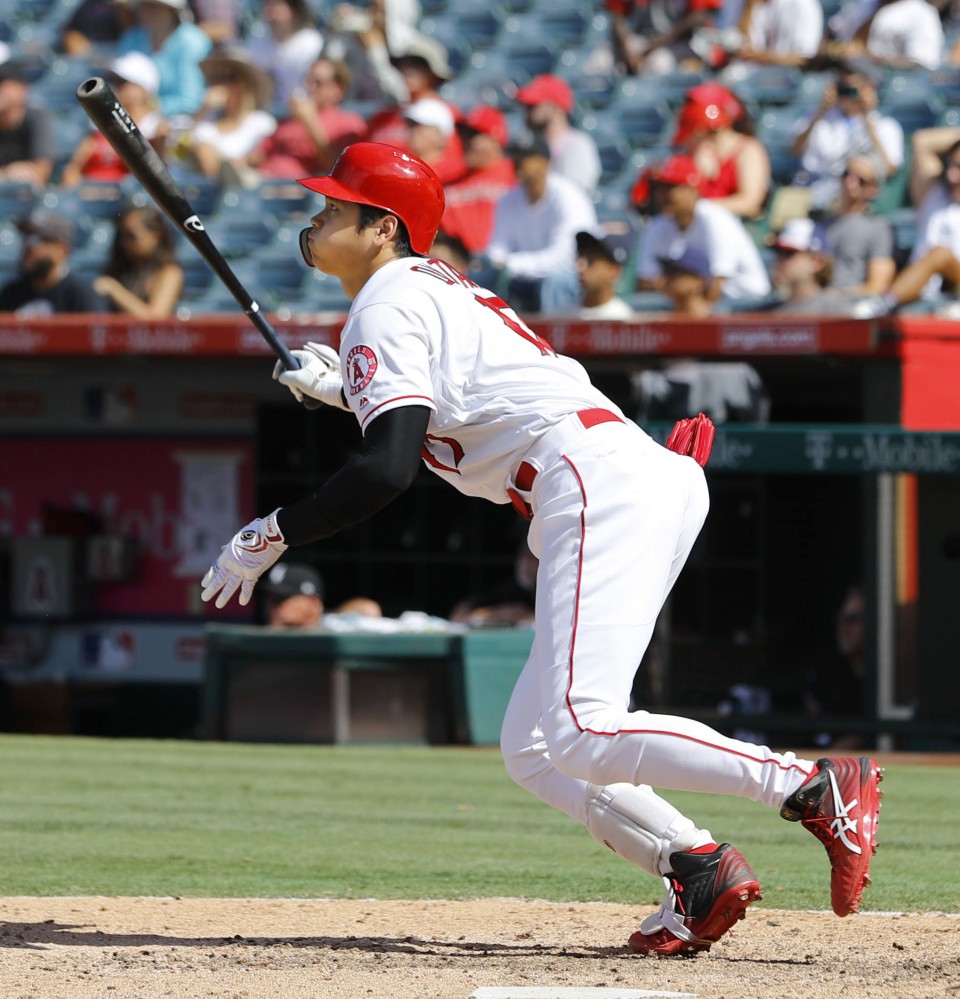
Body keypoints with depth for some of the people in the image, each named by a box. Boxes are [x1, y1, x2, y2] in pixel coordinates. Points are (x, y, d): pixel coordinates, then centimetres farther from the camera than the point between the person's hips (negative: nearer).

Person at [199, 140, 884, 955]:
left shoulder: (386, 308, -3)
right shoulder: (437, 288, 26)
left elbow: (391, 467, -16)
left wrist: (275, 535, -6)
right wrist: (343, 389, 34)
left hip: (600, 483, -10)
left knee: (581, 735, -21)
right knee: (531, 752, 10)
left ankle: (818, 788, -26)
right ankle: (698, 872, -5)